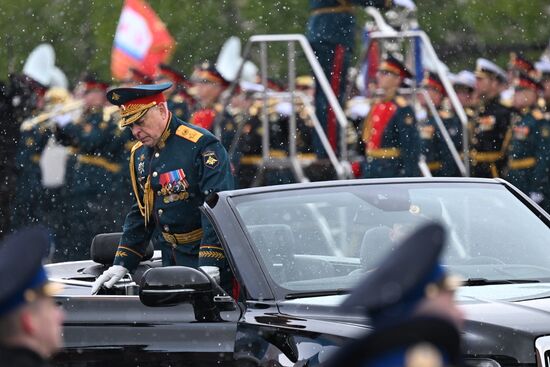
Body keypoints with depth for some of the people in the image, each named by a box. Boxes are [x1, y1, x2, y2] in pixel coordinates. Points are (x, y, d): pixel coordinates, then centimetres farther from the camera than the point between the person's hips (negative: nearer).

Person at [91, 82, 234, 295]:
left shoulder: (202, 145, -12)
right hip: (171, 262, 7)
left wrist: (209, 265, -25)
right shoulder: (140, 154, 12)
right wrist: (121, 264, 14)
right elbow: (140, 214, 22)